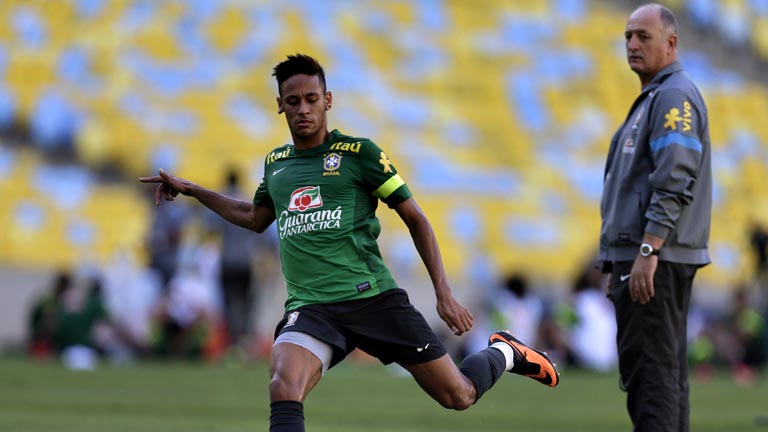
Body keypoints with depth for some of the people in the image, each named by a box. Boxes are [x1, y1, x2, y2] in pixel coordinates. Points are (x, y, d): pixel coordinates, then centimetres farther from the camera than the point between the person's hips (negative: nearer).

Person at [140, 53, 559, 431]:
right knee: (283, 390, -30)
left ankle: (503, 353, 36)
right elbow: (255, 217, 35)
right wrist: (190, 189, 29)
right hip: (309, 307, 2)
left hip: (374, 297, -2)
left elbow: (415, 219, 4)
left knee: (458, 396, 2)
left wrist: (444, 292, -2)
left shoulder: (358, 152, 0)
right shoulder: (275, 163, 14)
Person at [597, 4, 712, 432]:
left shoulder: (674, 96, -11)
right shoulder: (651, 98, 22)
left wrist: (647, 252, -26)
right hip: (639, 256, 11)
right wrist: (615, 265, 24)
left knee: (649, 370, -14)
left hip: (655, 258, -11)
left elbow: (673, 183, -21)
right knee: (665, 372, 10)